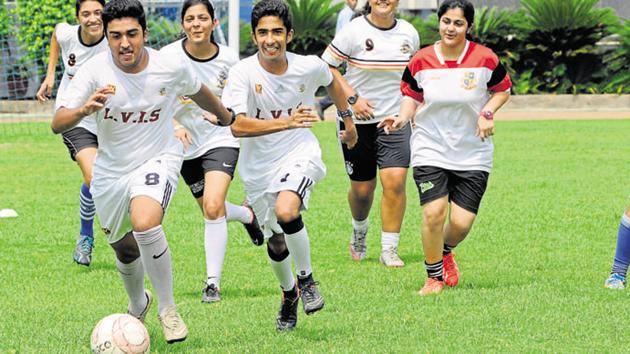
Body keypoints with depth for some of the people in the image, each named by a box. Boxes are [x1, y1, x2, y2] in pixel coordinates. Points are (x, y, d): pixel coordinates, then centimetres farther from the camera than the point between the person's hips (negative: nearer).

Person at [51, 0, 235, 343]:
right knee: (125, 251, 19)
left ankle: (167, 308, -13)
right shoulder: (94, 71, -20)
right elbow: (57, 124, -27)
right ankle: (137, 306, 52)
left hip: (157, 159, -2)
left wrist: (227, 117, 25)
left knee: (145, 223, -32)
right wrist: (85, 109, -49)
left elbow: (199, 92, 8)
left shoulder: (171, 67, -16)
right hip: (110, 170, 2)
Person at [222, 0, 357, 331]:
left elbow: (332, 82, 14)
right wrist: (286, 122, -40)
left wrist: (349, 121, 25)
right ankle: (288, 294, 44)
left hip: (300, 154, -1)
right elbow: (237, 126, -30)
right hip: (259, 165, 1)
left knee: (286, 211, -30)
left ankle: (306, 279, -5)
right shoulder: (243, 72, -20)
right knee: (276, 243, 12)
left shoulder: (309, 67, -12)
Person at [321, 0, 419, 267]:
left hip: (395, 119, 2)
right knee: (362, 188, 6)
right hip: (357, 122, -2)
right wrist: (352, 98, -15)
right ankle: (359, 232, 39)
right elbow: (326, 66, -7)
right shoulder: (354, 31, -10)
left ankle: (389, 249, -5)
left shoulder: (409, 34, 2)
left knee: (395, 181, -14)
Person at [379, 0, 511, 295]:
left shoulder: (485, 59, -9)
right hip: (430, 149, 0)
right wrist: (402, 118, -9)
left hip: (473, 155, 0)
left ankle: (445, 251, 33)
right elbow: (412, 94, 9)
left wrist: (487, 113, -11)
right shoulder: (421, 61, -6)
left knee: (461, 223, -4)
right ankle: (434, 276, 7)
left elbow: (502, 89, 6)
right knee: (434, 213, -15)